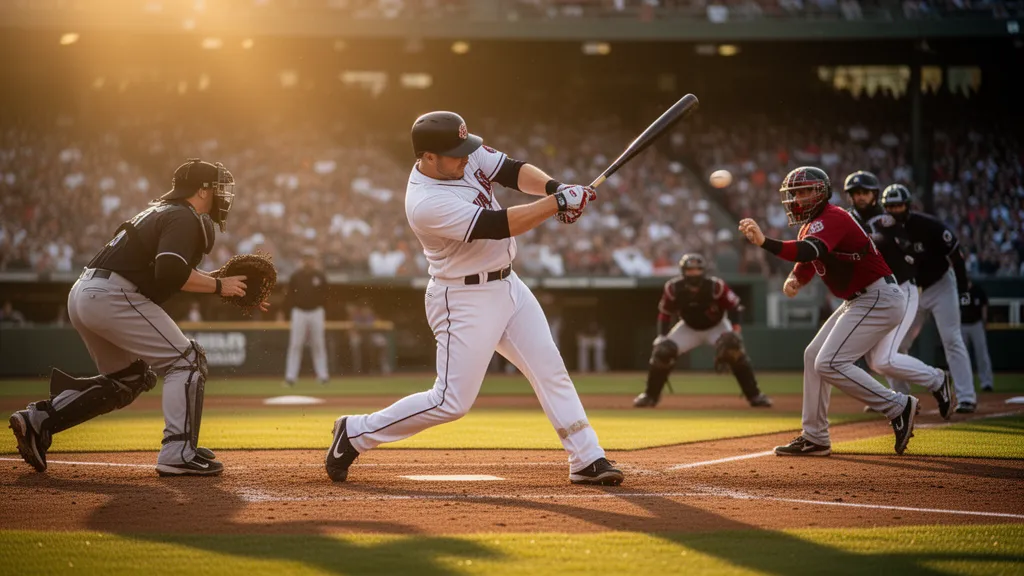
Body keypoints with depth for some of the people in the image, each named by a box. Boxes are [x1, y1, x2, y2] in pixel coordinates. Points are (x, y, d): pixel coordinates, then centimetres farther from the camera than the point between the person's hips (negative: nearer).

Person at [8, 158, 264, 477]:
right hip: (112, 296, -10)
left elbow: (170, 275, 26)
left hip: (81, 295, 10)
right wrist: (219, 286, -9)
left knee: (129, 378, 22)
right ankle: (178, 453, -10)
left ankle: (39, 418, 13)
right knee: (187, 359, -3)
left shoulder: (162, 212, 25)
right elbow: (171, 273, -21)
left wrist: (233, 292, 21)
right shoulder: (185, 218, -6)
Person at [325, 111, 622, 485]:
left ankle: (586, 459, 11)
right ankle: (355, 434, 7)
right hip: (465, 300, -8)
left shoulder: (468, 154, -6)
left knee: (550, 369, 6)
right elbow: (498, 226, -30)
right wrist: (558, 203, -27)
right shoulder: (426, 204, -29)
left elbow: (513, 172, -2)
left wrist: (553, 187, -22)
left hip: (507, 285, 9)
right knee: (452, 402, -6)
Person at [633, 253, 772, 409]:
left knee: (734, 349, -29)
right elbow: (664, 313, -8)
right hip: (689, 328, 2)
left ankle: (754, 396, -16)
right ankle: (650, 395, 6)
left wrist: (735, 334, -30)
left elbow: (734, 307, -21)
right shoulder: (673, 288, -23)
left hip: (716, 326, -2)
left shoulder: (716, 286, -30)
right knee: (662, 351, -15)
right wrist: (662, 337, -16)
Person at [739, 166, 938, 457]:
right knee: (814, 356, 13)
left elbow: (810, 251, -38)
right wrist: (794, 280, -5)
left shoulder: (831, 219, -19)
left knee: (830, 364, -17)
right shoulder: (810, 226, 15)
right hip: (859, 301, 11)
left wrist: (765, 242, -51)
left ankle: (898, 407, -9)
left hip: (879, 299, -11)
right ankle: (815, 438, 19)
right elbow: (805, 261, 19)